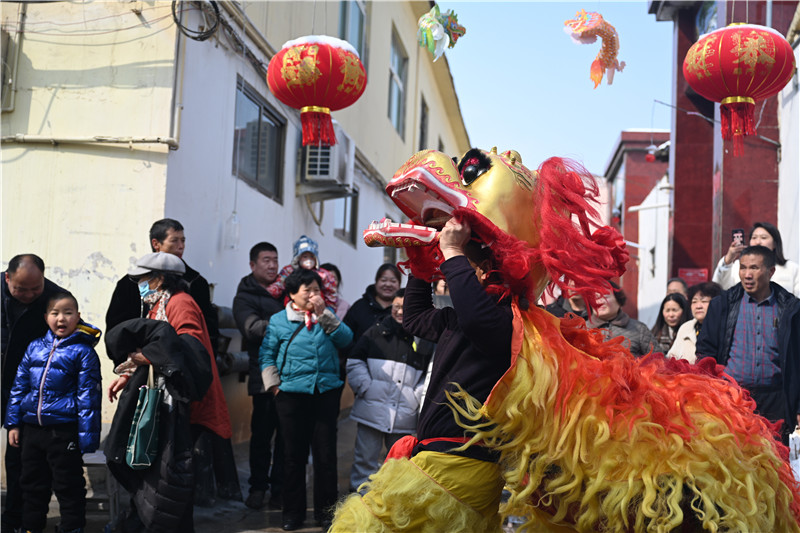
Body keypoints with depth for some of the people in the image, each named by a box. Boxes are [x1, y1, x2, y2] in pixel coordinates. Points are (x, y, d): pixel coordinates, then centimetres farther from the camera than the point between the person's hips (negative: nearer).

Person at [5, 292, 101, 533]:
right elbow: (19, 386, 13)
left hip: (64, 430, -5)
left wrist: (87, 436, -12)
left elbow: (88, 396, -9)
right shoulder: (35, 347, 7)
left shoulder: (83, 351, -6)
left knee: (68, 486, 3)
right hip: (32, 429, 5)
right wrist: (14, 423, 10)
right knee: (32, 483, 17)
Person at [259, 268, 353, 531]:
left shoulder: (327, 315, 9)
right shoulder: (278, 320, 4)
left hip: (326, 392, 1)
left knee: (326, 454, 4)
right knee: (294, 454, 6)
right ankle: (293, 512, 17)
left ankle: (326, 510, 16)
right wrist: (274, 384, -2)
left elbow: (346, 339, -5)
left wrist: (324, 314, -12)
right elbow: (266, 354, 6)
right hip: (292, 394, -1)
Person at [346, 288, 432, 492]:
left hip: (404, 414, 2)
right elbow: (355, 361, 5)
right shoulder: (376, 333, 5)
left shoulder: (423, 340, 8)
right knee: (365, 459, 2)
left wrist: (418, 397, -1)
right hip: (372, 410, -1)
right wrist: (365, 388, -6)